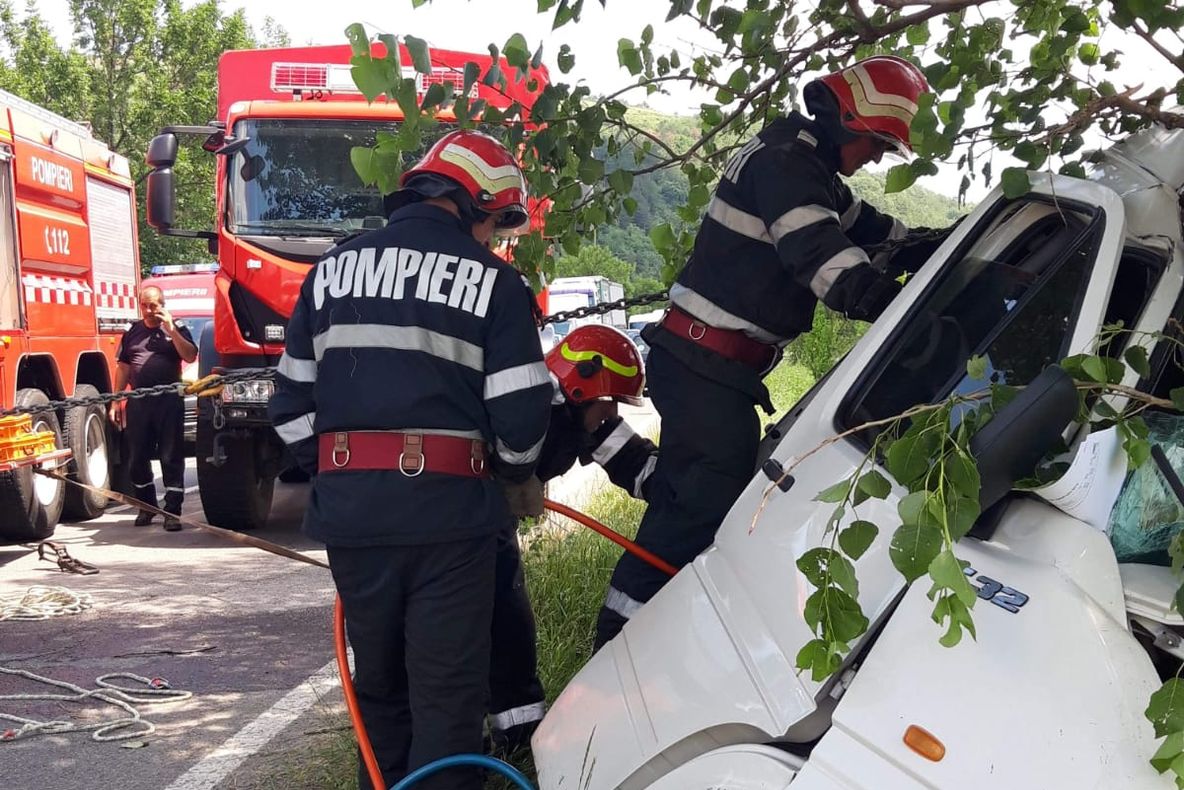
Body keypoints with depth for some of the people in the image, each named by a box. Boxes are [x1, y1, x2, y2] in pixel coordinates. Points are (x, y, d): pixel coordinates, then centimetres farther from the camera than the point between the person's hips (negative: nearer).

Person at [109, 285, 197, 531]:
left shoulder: (176, 328, 4)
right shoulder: (132, 331, 12)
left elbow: (191, 356, -10)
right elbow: (123, 367, 14)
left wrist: (171, 329, -15)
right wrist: (116, 401, 10)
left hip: (169, 400, -3)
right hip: (138, 401, 3)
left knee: (171, 457, -3)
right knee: (137, 457, 8)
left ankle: (172, 511, 1)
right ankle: (146, 506, 23)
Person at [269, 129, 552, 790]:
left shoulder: (334, 269, 11)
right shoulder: (492, 281, -2)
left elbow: (292, 401, 12)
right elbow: (520, 412, -7)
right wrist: (520, 476, 13)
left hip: (350, 509, 5)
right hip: (446, 510, -4)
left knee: (379, 681, 21)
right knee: (449, 692, 4)